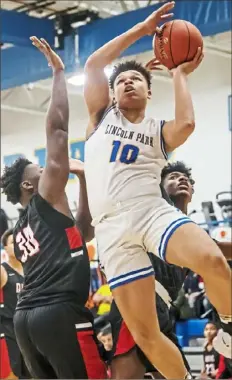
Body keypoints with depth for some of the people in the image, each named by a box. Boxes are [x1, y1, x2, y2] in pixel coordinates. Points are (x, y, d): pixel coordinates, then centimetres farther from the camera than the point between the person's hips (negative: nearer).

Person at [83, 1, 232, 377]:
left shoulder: (159, 130, 16)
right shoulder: (102, 116, 19)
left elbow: (186, 124, -8)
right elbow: (93, 64, 7)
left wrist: (180, 74, 6)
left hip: (154, 212, -1)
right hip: (113, 228, 1)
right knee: (145, 335, -5)